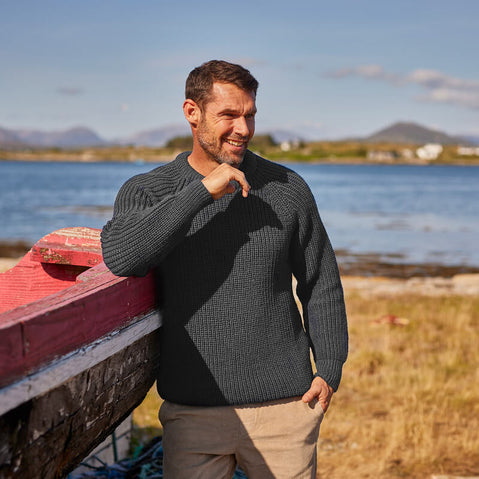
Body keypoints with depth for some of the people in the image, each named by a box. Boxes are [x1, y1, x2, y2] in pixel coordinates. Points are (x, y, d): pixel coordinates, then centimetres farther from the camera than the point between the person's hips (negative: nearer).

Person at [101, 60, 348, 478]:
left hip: (284, 405, 1)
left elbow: (322, 285, 9)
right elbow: (120, 258, -22)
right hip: (193, 410, 0)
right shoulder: (145, 193, 0)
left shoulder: (288, 189, 2)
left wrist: (329, 370, 2)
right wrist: (202, 192, -22)